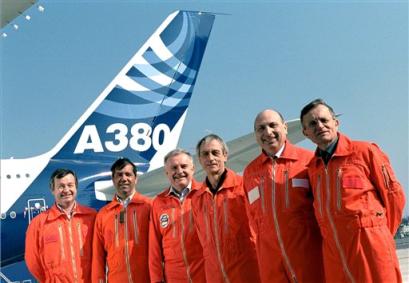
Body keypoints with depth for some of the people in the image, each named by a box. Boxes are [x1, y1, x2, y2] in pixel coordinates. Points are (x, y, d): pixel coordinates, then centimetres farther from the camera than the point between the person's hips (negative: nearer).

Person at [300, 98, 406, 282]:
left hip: (370, 251, -4)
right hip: (333, 256, 4)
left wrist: (381, 235, 6)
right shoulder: (312, 167, 10)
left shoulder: (365, 151, -3)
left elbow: (393, 195, 1)